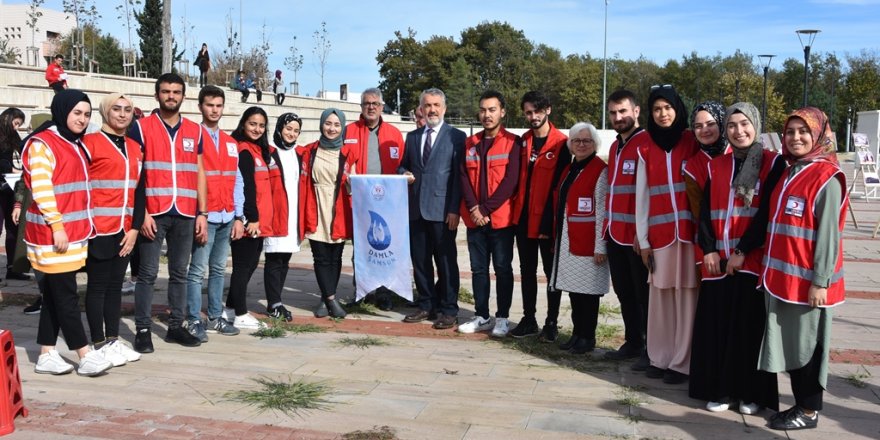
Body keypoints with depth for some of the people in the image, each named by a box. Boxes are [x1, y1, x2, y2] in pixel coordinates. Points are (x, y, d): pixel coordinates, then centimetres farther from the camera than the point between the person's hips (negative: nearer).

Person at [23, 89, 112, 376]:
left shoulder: (74, 144, 17)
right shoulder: (42, 143, -10)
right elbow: (40, 189, -17)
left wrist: (82, 226, 16)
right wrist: (57, 226, -20)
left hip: (74, 231, 9)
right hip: (53, 232, -9)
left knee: (55, 293, 11)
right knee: (66, 294, -5)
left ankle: (47, 356, 17)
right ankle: (86, 356, -2)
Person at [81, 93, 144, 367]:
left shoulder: (135, 148, 14)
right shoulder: (91, 142, -4)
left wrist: (135, 228, 4)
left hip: (125, 231, 6)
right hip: (99, 229, -6)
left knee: (116, 285, 12)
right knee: (98, 285, 2)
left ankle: (113, 339, 20)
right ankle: (99, 344, 10)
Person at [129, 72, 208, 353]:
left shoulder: (194, 131, 11)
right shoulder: (140, 127, 0)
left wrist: (202, 213, 6)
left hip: (185, 215, 4)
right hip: (153, 214, -3)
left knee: (179, 273, 9)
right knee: (147, 273, 1)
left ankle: (176, 326, 18)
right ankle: (143, 330, 8)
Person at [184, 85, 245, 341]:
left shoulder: (231, 143, 15)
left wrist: (239, 216, 9)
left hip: (227, 217, 6)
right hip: (204, 216, -6)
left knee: (218, 269, 12)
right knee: (198, 271, -4)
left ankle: (215, 317, 19)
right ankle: (194, 321, 3)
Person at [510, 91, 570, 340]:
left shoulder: (561, 144, -9)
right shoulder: (523, 142, 8)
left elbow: (560, 187, -12)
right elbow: (518, 178, 12)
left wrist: (550, 223, -15)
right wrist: (516, 213, 4)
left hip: (547, 221, -5)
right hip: (524, 219, 5)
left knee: (551, 271, 6)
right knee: (527, 270, 12)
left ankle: (551, 322, 16)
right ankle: (528, 319, 22)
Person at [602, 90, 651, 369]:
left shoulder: (647, 144, -11)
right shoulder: (615, 147, 16)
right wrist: (608, 227, 17)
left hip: (637, 235, -8)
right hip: (615, 234, 8)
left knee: (644, 294, 1)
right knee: (624, 293, 15)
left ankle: (652, 350, 12)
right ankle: (632, 343, 27)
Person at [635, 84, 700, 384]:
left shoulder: (693, 144, 3)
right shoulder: (646, 150, 9)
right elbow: (641, 197, 8)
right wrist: (643, 240, 4)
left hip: (690, 231, -2)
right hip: (659, 233, 2)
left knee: (686, 296, 0)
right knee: (660, 296, 5)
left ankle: (681, 363, 9)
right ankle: (659, 358, 17)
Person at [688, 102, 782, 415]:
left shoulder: (773, 163, 1)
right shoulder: (715, 166, 12)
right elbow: (705, 211, 9)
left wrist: (743, 250, -13)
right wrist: (709, 250, -4)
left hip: (754, 260, -3)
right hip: (717, 260, 3)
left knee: (750, 326, 1)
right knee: (716, 326, 4)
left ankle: (751, 394, 14)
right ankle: (719, 390, 15)